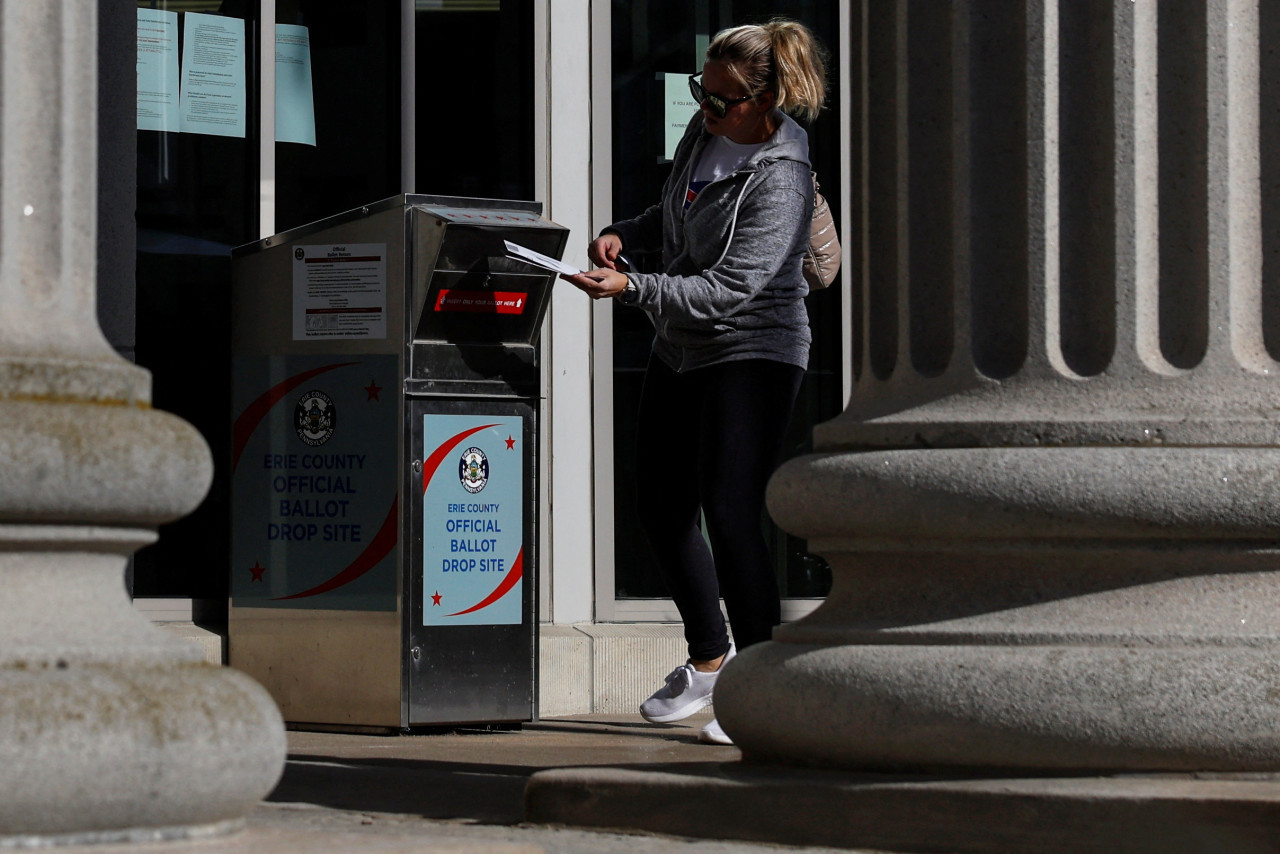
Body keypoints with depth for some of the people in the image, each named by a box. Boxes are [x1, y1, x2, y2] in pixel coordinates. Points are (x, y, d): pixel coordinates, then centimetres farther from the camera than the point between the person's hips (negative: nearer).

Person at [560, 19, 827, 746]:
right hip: (682, 349, 9)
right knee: (661, 506, 13)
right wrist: (627, 235, 3)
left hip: (752, 352, -9)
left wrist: (632, 289, -34)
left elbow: (727, 291, -27)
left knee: (731, 515, -15)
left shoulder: (779, 181, -22)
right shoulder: (708, 129, 3)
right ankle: (710, 659, 31)